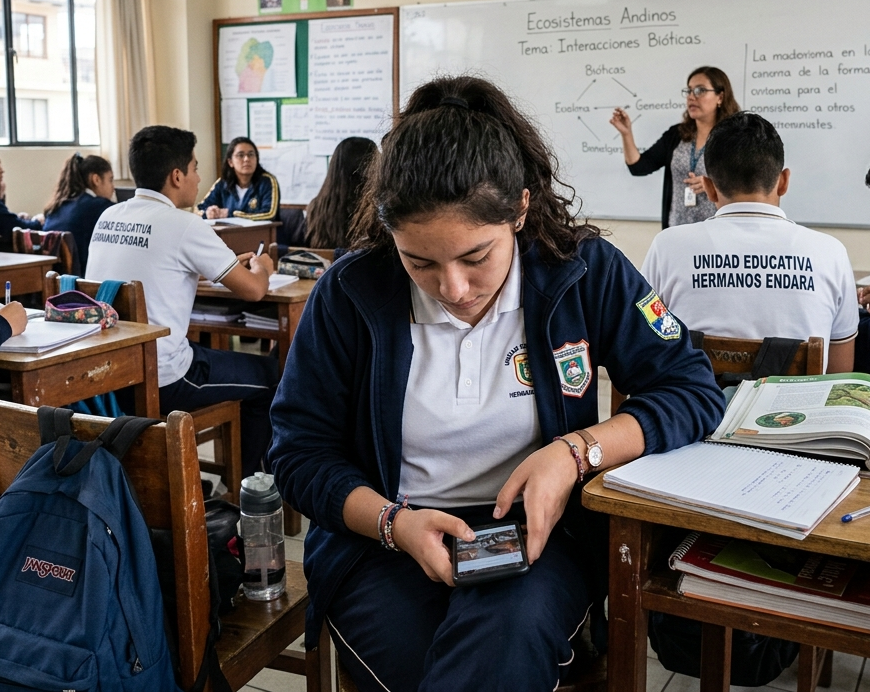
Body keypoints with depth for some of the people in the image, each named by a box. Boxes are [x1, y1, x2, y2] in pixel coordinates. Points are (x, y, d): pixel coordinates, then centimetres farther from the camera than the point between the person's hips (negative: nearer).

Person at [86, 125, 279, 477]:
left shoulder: (108, 217, 7)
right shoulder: (184, 225, -15)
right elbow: (253, 290, -9)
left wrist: (228, 264, 23)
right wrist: (260, 267, 14)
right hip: (159, 382, -8)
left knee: (208, 351, 33)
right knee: (269, 374, 13)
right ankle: (246, 484, 28)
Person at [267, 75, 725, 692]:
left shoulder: (584, 271, -5)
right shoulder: (349, 294, -5)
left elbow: (694, 391, -4)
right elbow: (301, 452, 0)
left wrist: (577, 450, -20)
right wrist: (394, 522, -18)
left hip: (534, 531, 0)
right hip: (381, 541, 1)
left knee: (512, 630, -34)